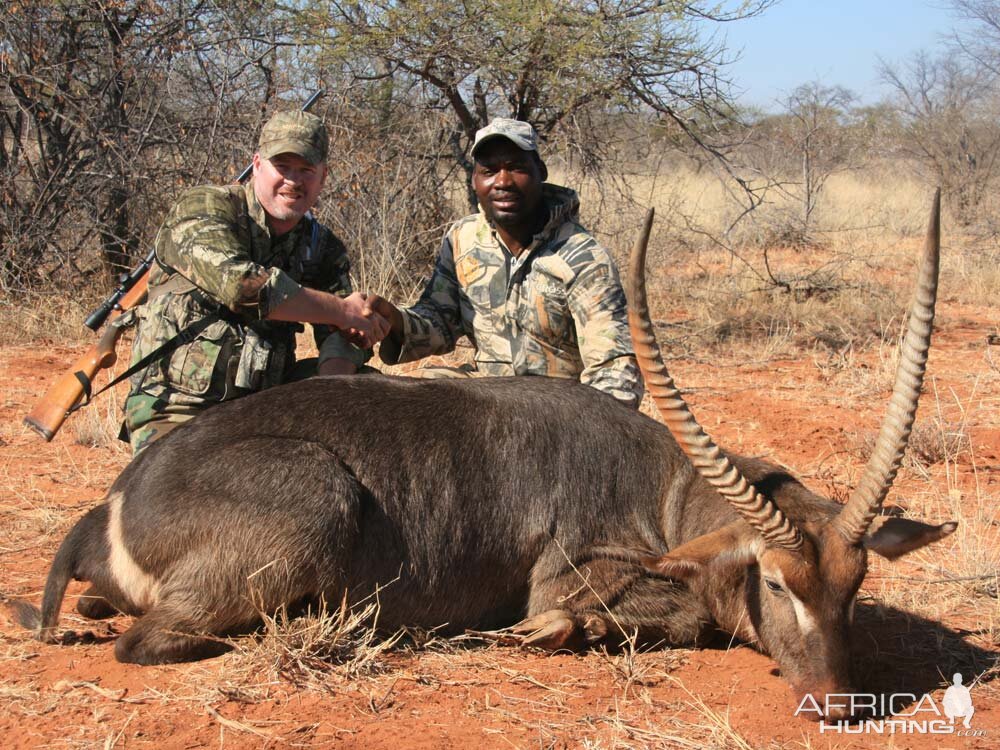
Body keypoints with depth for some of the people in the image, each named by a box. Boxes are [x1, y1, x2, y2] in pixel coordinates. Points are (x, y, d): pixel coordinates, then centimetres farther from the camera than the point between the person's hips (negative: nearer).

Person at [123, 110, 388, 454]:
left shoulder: (322, 248, 11)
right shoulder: (202, 209, -7)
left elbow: (342, 335, -2)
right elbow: (241, 285, -25)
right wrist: (341, 309, -18)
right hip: (179, 408, -6)